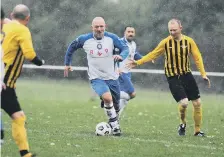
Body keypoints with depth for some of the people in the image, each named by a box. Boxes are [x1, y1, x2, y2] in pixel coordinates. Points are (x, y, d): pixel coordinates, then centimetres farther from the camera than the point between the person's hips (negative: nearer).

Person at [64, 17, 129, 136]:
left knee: (116, 105, 12)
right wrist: (67, 63, 16)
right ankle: (114, 123, -10)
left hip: (112, 77, 3)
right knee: (107, 98, -29)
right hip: (96, 78, -2)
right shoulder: (84, 39, -8)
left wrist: (121, 56, -29)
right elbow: (72, 47, 10)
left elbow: (125, 48, -7)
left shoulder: (112, 38, -8)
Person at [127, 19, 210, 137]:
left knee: (197, 103, 1)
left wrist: (203, 74, -5)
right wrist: (138, 62, -6)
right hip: (173, 77, -3)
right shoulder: (166, 42, -7)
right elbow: (153, 55, 1)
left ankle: (197, 130, 18)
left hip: (187, 75, 3)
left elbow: (197, 58, 1)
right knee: (184, 102, -19)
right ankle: (183, 124, 11)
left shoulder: (189, 41, -3)